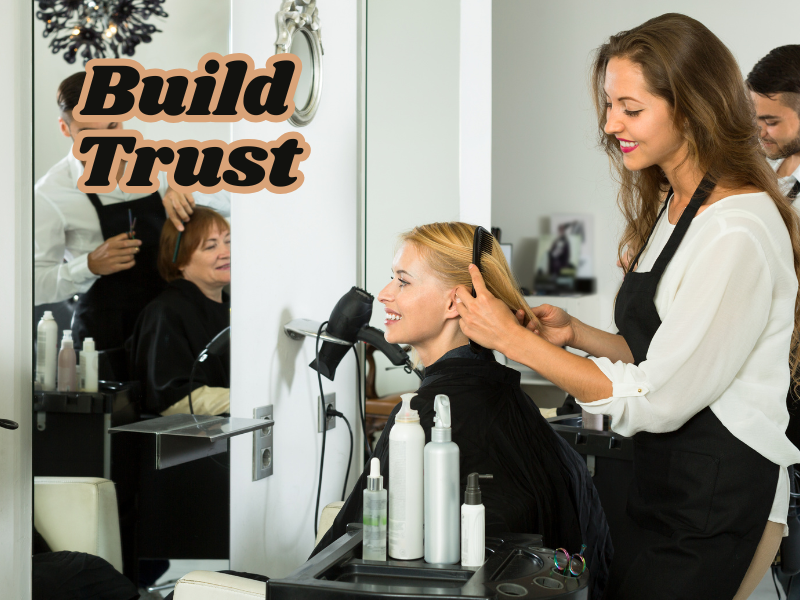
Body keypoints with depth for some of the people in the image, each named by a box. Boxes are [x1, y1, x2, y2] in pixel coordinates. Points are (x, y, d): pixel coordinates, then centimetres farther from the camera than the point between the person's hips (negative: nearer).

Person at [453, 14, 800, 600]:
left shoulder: (737, 234, -20)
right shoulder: (672, 209, 11)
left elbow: (656, 401, -21)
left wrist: (515, 340, -17)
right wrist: (578, 334, 2)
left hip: (716, 507, -9)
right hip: (661, 481, 9)